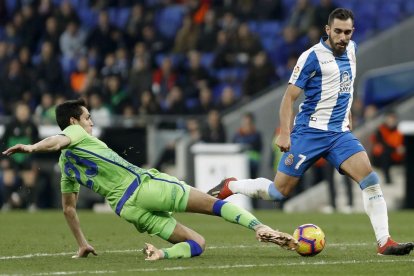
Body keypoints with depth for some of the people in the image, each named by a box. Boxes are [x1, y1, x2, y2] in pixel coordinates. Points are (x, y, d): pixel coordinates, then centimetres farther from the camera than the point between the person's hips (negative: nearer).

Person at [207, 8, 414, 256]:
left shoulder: (351, 49, 9)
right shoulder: (313, 56, -12)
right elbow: (290, 97, -10)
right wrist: (284, 134, -17)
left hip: (340, 133, 5)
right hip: (310, 132, -5)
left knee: (370, 179, -15)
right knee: (280, 191, -1)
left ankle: (385, 242, -16)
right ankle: (230, 186, 24)